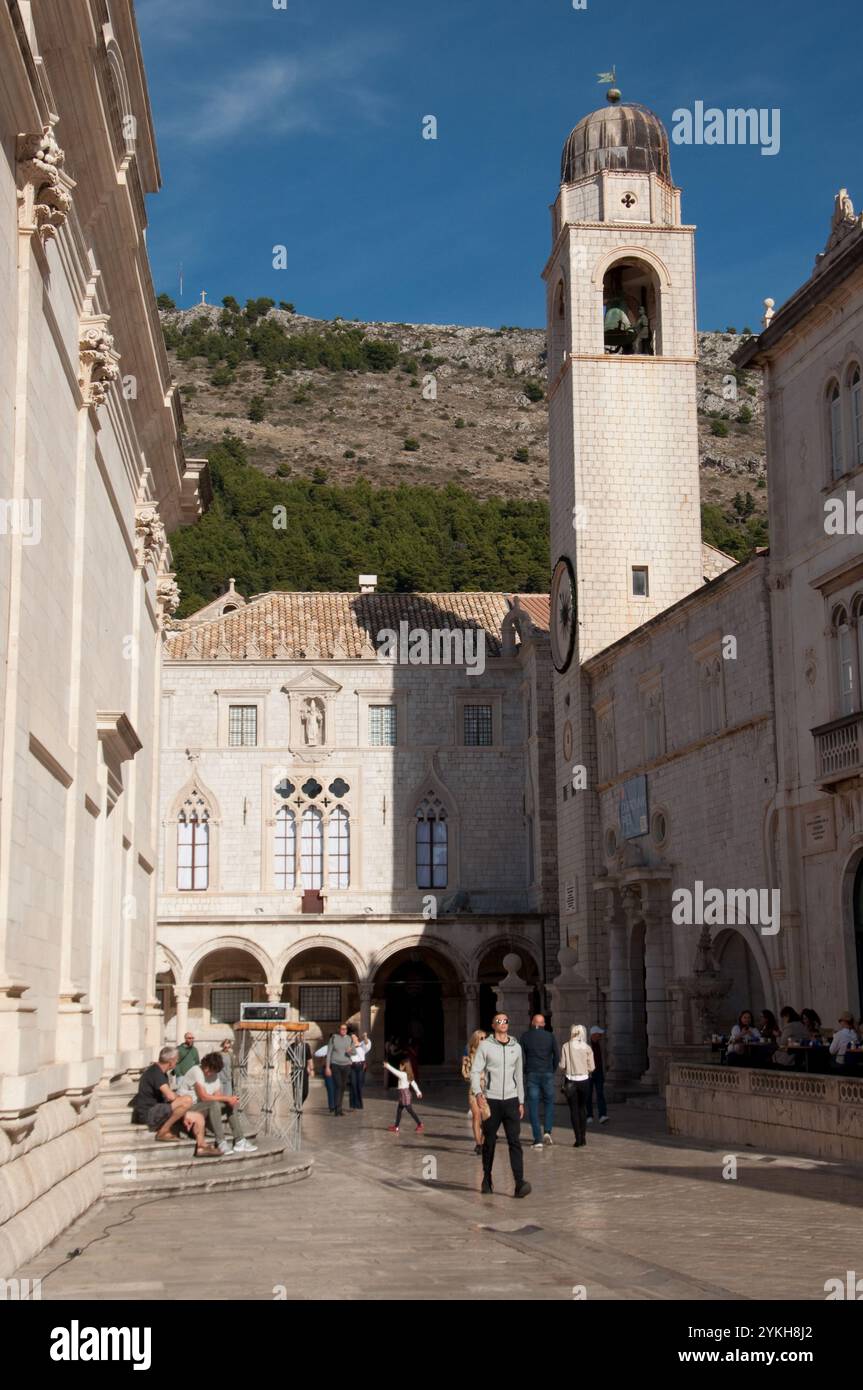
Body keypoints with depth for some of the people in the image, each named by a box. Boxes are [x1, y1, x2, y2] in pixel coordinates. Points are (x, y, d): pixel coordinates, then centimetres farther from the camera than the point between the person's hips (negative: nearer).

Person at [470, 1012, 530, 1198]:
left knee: (515, 1142, -9)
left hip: (511, 1100, 2)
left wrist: (521, 1102, 17)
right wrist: (477, 1093, -22)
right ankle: (487, 1180, 22)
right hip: (491, 1100, -2)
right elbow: (475, 1071, -6)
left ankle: (519, 1183, -17)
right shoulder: (485, 1046, -1)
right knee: (489, 1142, 7)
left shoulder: (516, 1047, 10)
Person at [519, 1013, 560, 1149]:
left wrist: (524, 1071, 9)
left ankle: (538, 1139, -2)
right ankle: (547, 1131, 1)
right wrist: (553, 1070, 9)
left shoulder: (525, 1036, 2)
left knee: (533, 1106, 2)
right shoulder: (550, 1036, 3)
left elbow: (520, 1056, -3)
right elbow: (557, 1055, -3)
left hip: (531, 1075, 0)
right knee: (549, 1103, 17)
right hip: (547, 1074, 1)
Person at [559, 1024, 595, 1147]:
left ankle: (578, 1139, -1)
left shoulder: (566, 1046, -7)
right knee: (582, 1108, 17)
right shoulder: (587, 1048, -4)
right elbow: (591, 1067, -5)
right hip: (583, 1080, 1)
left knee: (574, 1109, 3)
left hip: (570, 1080, -1)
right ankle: (583, 1137, 20)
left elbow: (562, 1065, -8)